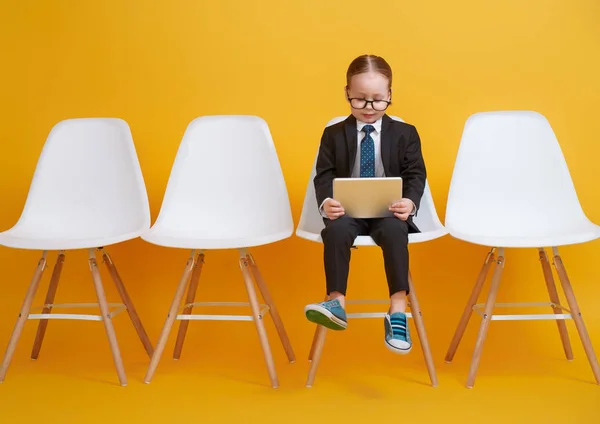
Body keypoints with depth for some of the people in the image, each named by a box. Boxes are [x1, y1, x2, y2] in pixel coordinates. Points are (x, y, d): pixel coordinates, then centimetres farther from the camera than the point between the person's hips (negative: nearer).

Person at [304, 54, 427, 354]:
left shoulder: (405, 134, 10)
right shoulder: (333, 135, 10)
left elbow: (415, 175, 3)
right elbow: (324, 177, 2)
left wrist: (410, 201, -20)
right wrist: (325, 202, -21)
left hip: (390, 211, 0)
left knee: (394, 230, -35)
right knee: (336, 229, -34)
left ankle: (397, 311, -32)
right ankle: (336, 303, -32)